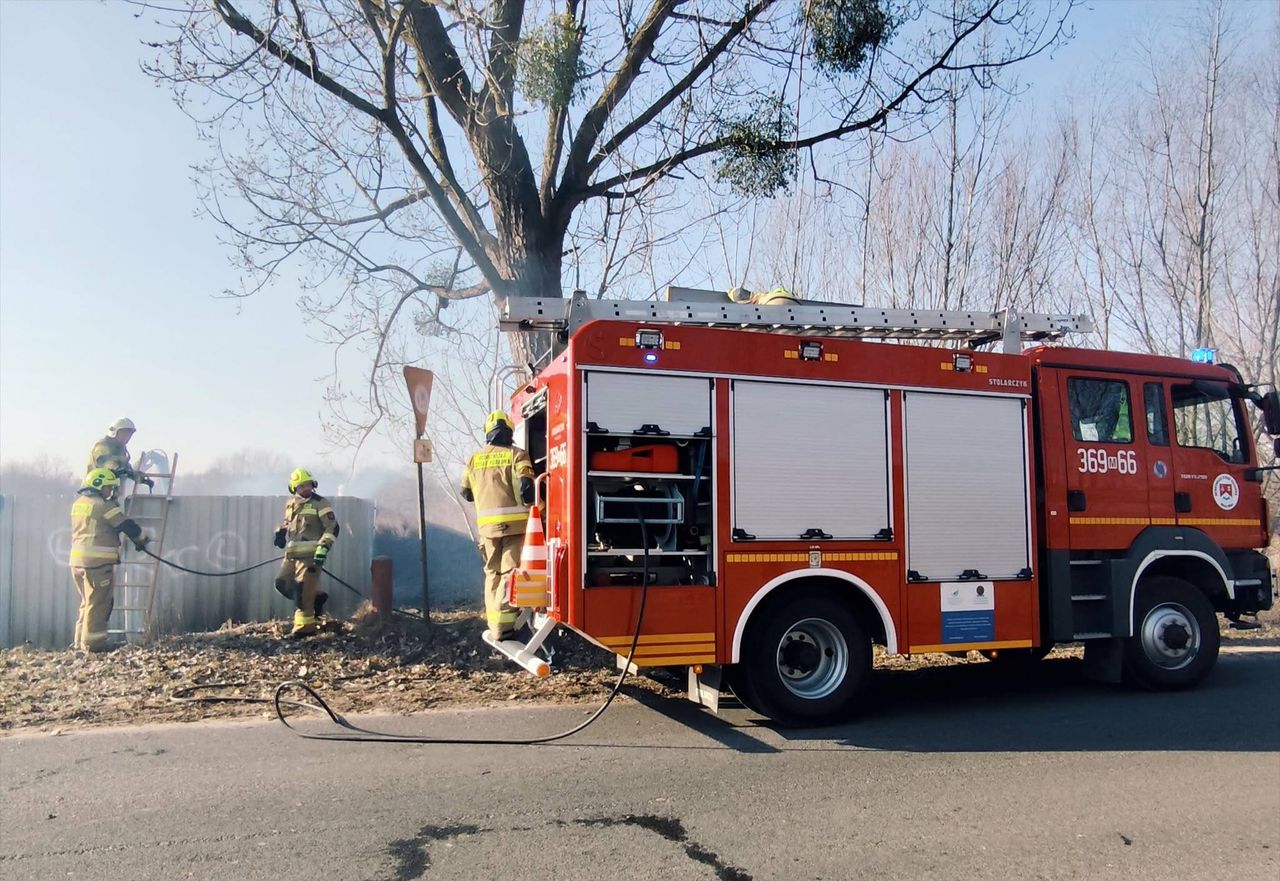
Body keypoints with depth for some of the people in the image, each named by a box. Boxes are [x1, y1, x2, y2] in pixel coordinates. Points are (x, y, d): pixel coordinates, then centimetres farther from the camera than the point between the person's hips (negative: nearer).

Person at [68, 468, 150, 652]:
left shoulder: (78, 503, 16)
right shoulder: (103, 505, -10)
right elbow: (126, 525, -6)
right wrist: (142, 539, 10)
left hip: (78, 559, 9)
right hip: (97, 560, -9)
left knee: (87, 602, 18)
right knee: (98, 604, -2)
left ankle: (81, 641, 23)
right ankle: (93, 643, 0)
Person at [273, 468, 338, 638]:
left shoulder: (320, 503, -7)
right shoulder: (291, 504, 14)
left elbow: (333, 527, -11)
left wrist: (324, 547, -21)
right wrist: (281, 532, 8)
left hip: (311, 553, -7)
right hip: (293, 553, 8)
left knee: (302, 588, -10)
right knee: (282, 583, 6)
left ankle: (305, 624, -1)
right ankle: (316, 596, 20)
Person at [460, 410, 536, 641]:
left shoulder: (474, 458, 11)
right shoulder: (516, 455, -2)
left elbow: (466, 493, 20)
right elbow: (526, 488, -14)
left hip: (487, 524, 4)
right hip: (514, 522, -4)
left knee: (492, 572, 15)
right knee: (509, 571, -2)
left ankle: (494, 622, 17)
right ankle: (502, 626, -7)